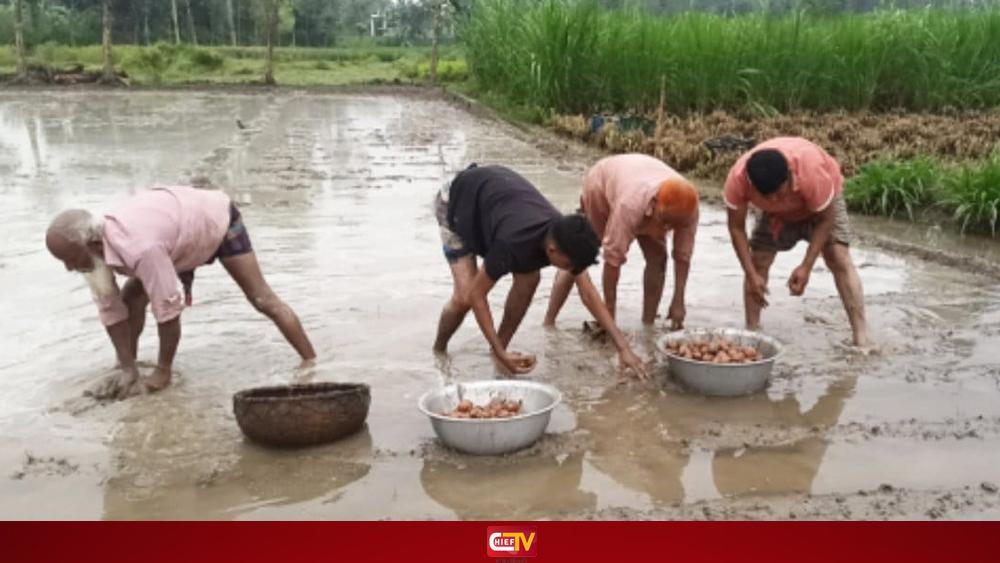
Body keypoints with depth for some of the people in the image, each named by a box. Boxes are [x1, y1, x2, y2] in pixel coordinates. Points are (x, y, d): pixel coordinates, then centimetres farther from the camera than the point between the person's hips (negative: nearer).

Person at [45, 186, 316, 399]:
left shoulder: (139, 249, -45)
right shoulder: (94, 248, -21)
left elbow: (168, 308, -39)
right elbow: (111, 310, -13)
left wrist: (162, 373, -28)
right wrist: (127, 368, -16)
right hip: (186, 225, 7)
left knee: (262, 299, -9)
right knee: (131, 299, -2)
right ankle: (124, 376, 14)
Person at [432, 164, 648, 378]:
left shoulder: (566, 236, -25)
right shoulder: (512, 244, -43)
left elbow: (589, 294, -17)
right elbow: (476, 295, -31)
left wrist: (623, 347, -20)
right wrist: (501, 354, -31)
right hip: (456, 201, -5)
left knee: (529, 278, -12)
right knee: (464, 296, -16)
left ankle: (500, 346, 7)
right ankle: (438, 352, 12)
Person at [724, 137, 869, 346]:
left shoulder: (811, 172, -44)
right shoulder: (737, 178, -37)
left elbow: (825, 220, -28)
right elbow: (736, 228, -23)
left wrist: (806, 267, -29)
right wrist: (752, 275, -26)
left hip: (823, 204, -2)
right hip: (777, 213, 3)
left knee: (839, 259, -16)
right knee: (757, 261, -7)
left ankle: (861, 337, -15)